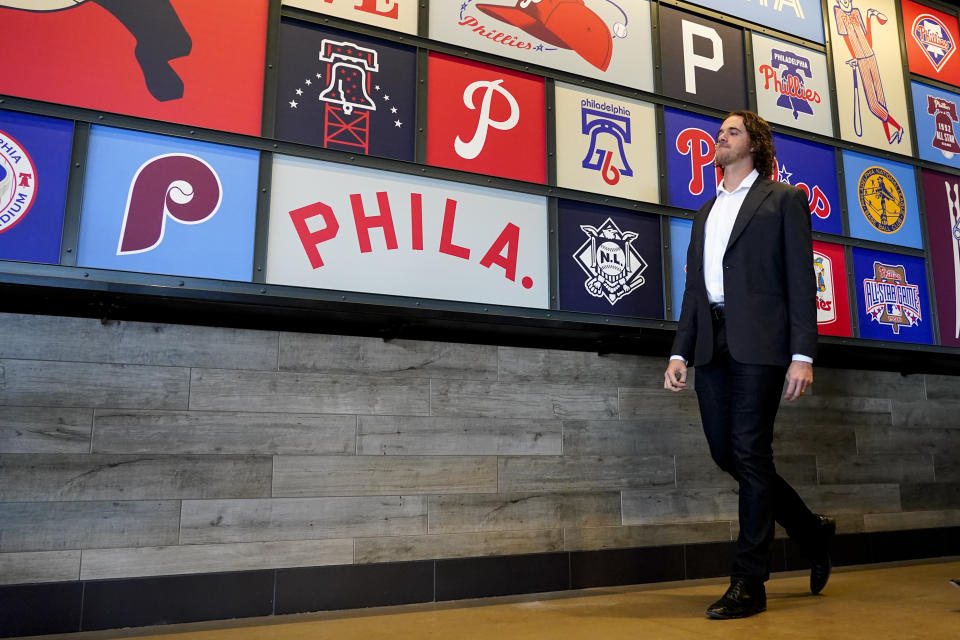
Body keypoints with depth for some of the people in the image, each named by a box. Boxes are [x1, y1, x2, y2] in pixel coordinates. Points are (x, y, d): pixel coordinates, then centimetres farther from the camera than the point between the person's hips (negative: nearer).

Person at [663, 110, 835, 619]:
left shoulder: (784, 200, 8)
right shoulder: (705, 213, 24)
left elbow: (801, 281, -2)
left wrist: (803, 354, -11)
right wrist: (679, 352, 9)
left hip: (758, 343, -6)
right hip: (711, 344, 6)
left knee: (750, 454, -6)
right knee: (726, 453, 6)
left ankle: (749, 583, 4)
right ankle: (812, 531, 27)